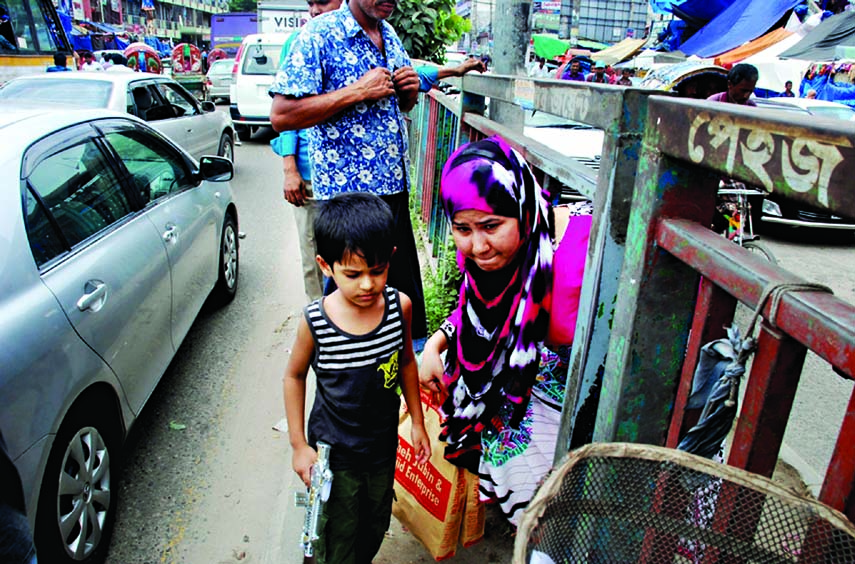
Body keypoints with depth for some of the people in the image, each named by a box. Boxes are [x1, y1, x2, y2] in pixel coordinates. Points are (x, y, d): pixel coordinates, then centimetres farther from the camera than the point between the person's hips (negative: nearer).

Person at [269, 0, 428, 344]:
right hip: (346, 190, -7)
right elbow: (281, 116, -17)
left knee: (404, 283, 14)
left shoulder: (390, 35, 14)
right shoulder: (318, 35, -9)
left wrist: (411, 90, 2)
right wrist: (358, 91, -19)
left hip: (393, 185, 7)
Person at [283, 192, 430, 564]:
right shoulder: (315, 321, -23)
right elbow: (294, 376, -6)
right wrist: (298, 444, -4)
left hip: (383, 445, 3)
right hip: (334, 451, -3)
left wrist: (417, 421, 8)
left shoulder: (400, 307, -17)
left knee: (375, 528, 26)